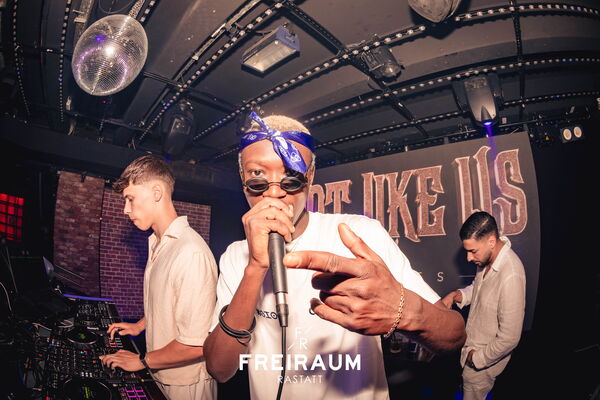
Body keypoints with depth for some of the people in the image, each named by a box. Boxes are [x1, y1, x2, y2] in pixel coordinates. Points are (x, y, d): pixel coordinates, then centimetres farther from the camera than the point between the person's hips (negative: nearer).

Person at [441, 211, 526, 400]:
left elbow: (509, 338, -29)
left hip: (484, 360, -7)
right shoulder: (487, 257, -8)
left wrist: (478, 358, -16)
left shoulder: (511, 276, -35)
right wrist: (456, 295, -8)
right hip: (472, 347, 7)